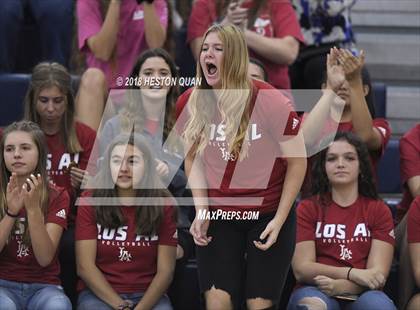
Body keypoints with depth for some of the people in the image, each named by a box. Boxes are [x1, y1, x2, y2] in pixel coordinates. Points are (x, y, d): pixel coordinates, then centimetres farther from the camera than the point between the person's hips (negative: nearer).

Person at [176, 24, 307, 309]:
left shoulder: (270, 101, -17)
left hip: (268, 214, -2)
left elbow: (297, 161, -8)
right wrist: (201, 211, -4)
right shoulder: (190, 103, -5)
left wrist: (279, 220, -9)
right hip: (219, 215, 3)